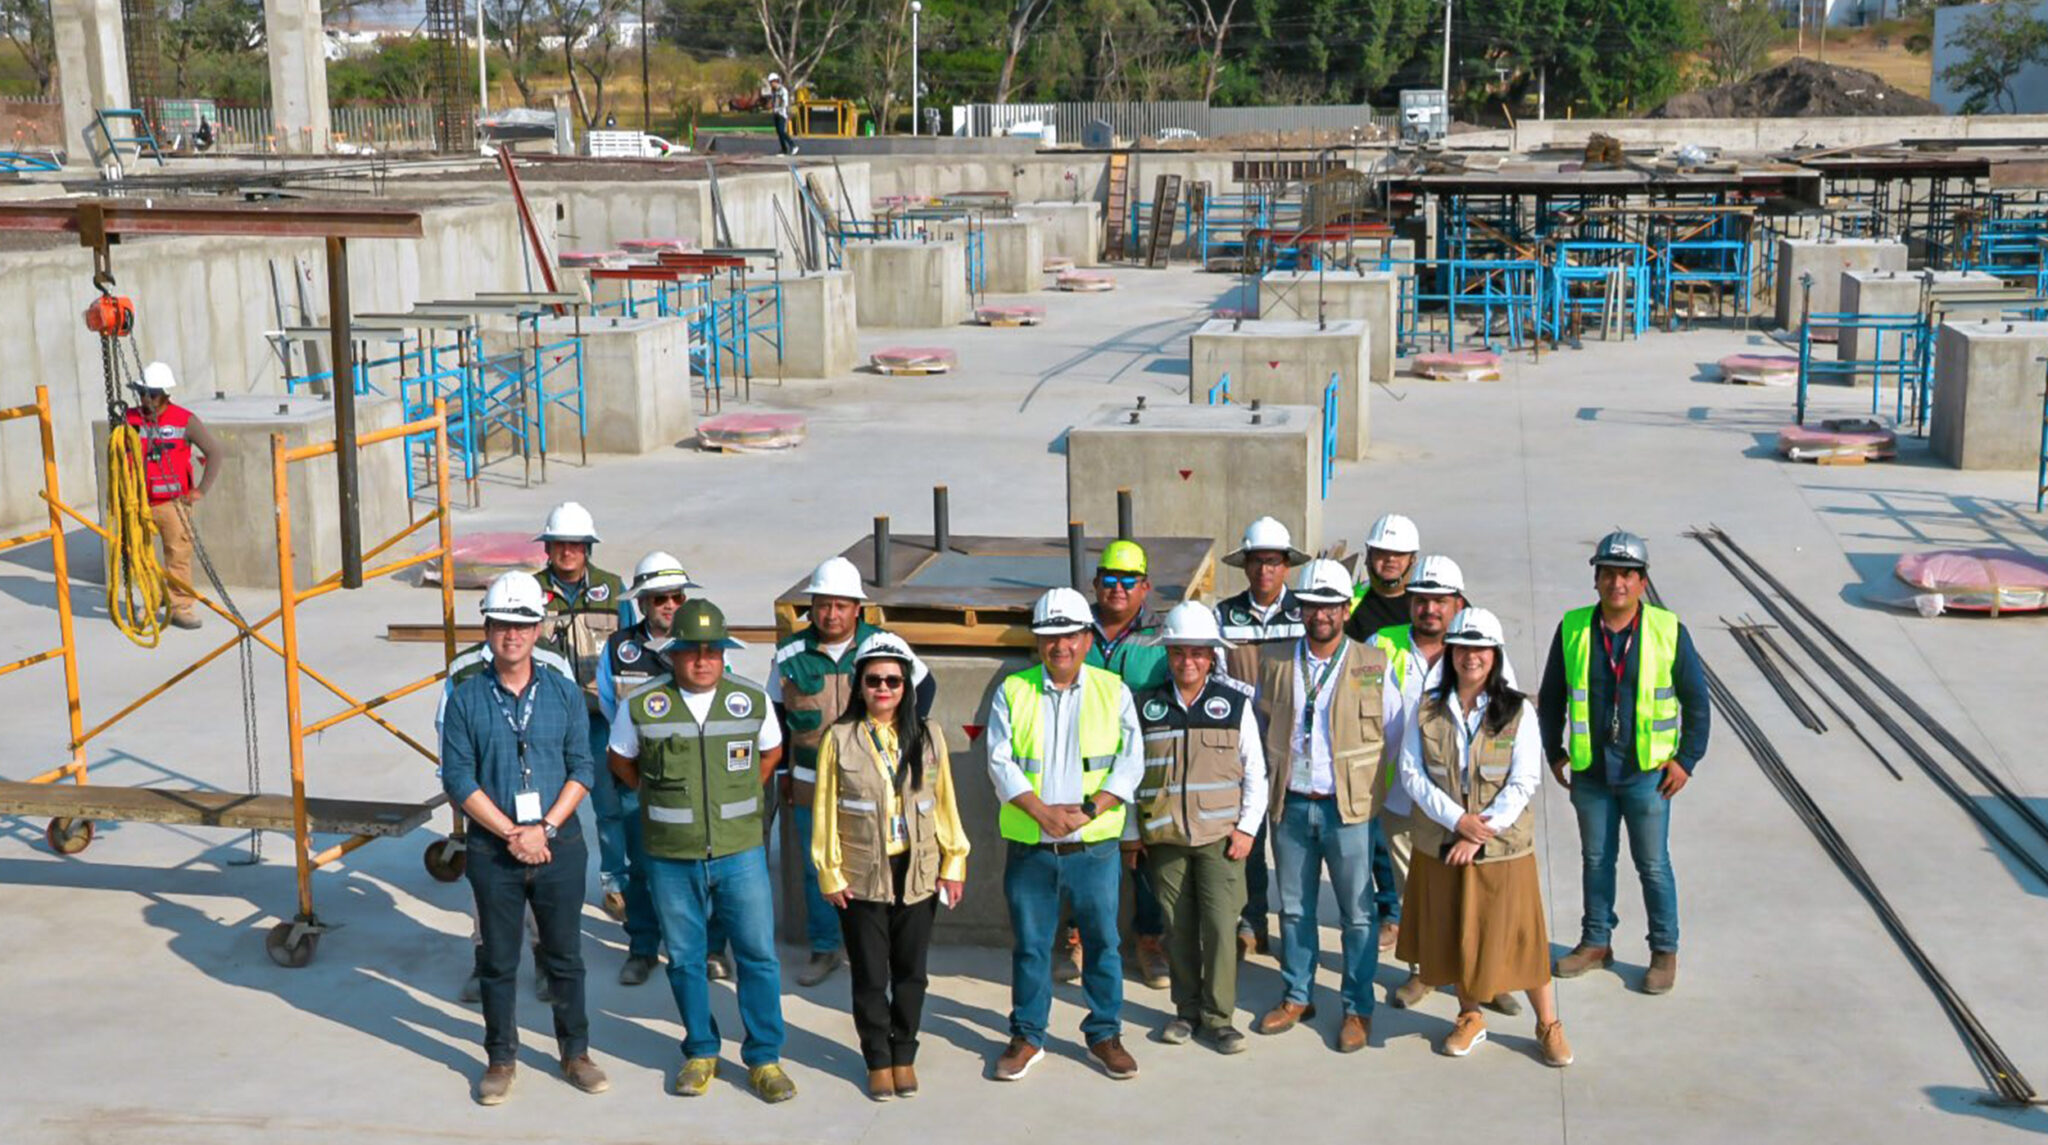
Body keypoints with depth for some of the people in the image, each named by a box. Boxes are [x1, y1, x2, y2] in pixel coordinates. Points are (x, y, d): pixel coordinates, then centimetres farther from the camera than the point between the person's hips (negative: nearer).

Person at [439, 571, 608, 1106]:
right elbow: (458, 779, -6)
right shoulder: (466, 700, -2)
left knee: (565, 956, 10)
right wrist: (512, 834, -13)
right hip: (493, 851, -1)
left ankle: (575, 1053, 24)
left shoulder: (563, 693, 2)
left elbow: (582, 769, 1)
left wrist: (545, 828, -12)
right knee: (498, 962, 9)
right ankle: (501, 1060, 22)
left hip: (560, 846, 1)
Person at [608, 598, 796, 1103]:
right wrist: (663, 796, 9)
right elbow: (620, 760, 13)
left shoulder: (753, 700, -1)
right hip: (670, 858, 0)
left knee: (758, 954, 2)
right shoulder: (640, 705, -4)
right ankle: (700, 1052, 27)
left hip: (740, 852, 0)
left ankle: (764, 1057, 14)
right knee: (685, 958, 10)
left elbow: (770, 752, 17)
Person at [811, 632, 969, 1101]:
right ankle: (878, 1060, 22)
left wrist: (954, 864, 4)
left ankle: (904, 1055, 26)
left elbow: (945, 802, 5)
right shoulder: (839, 738, -5)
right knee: (870, 977, 7)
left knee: (910, 973, 11)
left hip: (918, 874, 2)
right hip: (861, 878, -2)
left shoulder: (928, 736, 1)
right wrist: (829, 874, -3)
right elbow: (825, 810, -2)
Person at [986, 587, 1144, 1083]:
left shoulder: (1113, 692, 3)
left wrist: (1089, 809, -15)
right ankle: (1027, 1036, 22)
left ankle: (1104, 1034, 22)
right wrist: (1042, 812, -16)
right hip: (1029, 848, 0)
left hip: (1095, 846, 0)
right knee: (1029, 944, 9)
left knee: (1103, 941, 7)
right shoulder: (1012, 692, 3)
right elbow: (1001, 762, -4)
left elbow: (1131, 762, -2)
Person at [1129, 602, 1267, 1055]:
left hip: (1219, 836, -2)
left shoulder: (1235, 703, 3)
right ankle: (1187, 1011, 20)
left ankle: (1218, 1016, 3)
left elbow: (1255, 773, 5)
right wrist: (1131, 831, 8)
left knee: (1221, 926, -7)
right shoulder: (1147, 706, 6)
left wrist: (1246, 828, -2)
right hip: (1164, 838, 2)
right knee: (1178, 929, 6)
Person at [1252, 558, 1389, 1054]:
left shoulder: (1373, 664, -3)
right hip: (1291, 806, 3)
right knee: (1294, 909, 13)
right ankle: (1297, 996, 27)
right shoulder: (1275, 662, 5)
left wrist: (1371, 787, 0)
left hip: (1349, 807, -3)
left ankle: (1359, 1009, 14)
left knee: (1357, 913, 3)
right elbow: (1263, 722, 16)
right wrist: (1275, 773, 10)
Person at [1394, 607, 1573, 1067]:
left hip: (1503, 846, -2)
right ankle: (1470, 1018, 32)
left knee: (1518, 935, 2)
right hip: (1440, 845, 2)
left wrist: (1478, 835, -16)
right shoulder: (1428, 709, 1)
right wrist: (1458, 819, -16)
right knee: (1453, 934, 12)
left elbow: (1524, 783, -8)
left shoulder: (1519, 712, -4)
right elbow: (1410, 772, -4)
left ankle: (1548, 1025, 20)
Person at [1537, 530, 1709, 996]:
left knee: (1653, 864, 6)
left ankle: (1665, 951, 21)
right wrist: (1554, 752, 7)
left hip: (1648, 773, -2)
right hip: (1589, 772, 2)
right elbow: (1551, 696, 9)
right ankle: (1596, 943, 29)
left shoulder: (1669, 632, -7)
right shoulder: (1572, 630, -3)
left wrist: (1686, 760, -2)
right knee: (1596, 860, 15)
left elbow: (1696, 700, 2)